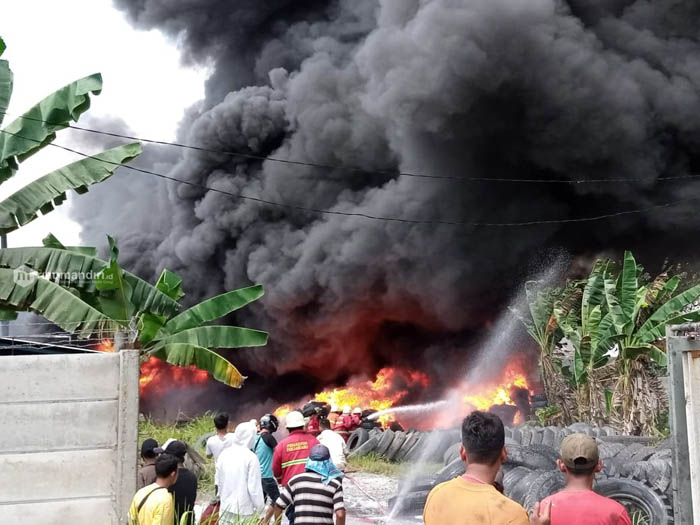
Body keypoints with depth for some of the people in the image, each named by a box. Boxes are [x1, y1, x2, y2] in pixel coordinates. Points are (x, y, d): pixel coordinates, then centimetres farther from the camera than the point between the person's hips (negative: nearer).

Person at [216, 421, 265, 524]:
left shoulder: (224, 454, 2)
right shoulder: (251, 457, -15)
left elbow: (218, 482, 10)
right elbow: (254, 487, -14)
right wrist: (259, 507, -4)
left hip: (226, 507, 5)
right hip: (244, 511, -5)